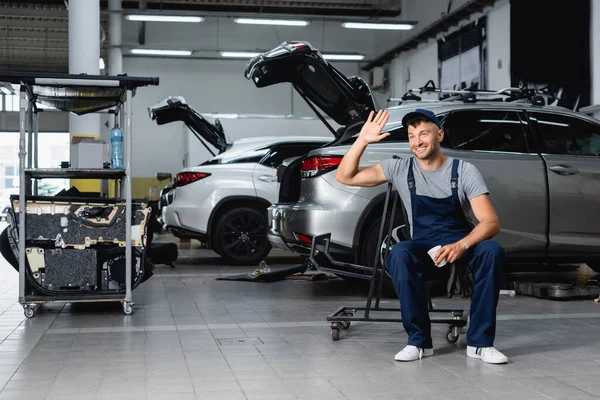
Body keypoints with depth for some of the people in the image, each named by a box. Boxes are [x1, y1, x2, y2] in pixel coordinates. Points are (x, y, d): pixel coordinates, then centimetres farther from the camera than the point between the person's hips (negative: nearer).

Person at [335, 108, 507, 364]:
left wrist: (461, 245, -32)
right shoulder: (400, 169, 2)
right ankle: (418, 341, -21)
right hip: (424, 248, 1)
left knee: (493, 252, -34)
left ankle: (480, 343, -22)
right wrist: (362, 140, -16)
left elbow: (491, 222, -12)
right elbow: (345, 177, -2)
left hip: (464, 245, -1)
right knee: (399, 254, -34)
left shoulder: (464, 171, -4)